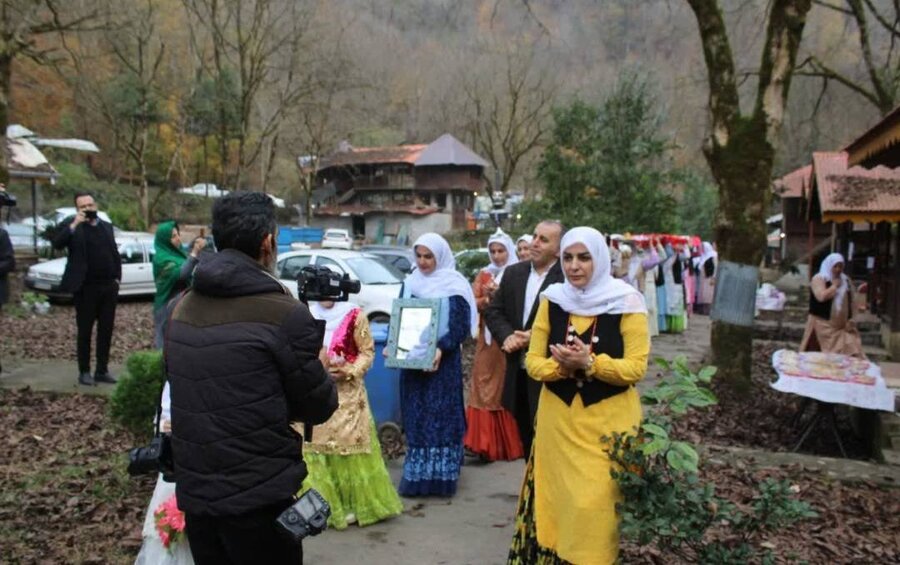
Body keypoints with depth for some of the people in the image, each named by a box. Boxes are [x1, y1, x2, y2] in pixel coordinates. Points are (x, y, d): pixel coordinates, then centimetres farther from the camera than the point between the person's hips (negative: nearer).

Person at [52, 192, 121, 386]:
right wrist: (74, 224, -24)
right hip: (85, 288, -4)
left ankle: (102, 370, 18)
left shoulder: (107, 226, 11)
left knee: (106, 330, 8)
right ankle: (84, 371, 14)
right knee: (85, 331, 5)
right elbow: (57, 243, -20)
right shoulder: (71, 225, -2)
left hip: (109, 286, 4)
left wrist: (117, 277, 8)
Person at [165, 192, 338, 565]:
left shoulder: (178, 310, 3)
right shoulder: (283, 314, -17)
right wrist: (319, 367, 12)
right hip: (257, 497, -6)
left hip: (193, 493, 6)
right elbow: (319, 408, -9)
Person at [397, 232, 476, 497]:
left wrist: (441, 349, -25)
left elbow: (461, 326, -11)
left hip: (443, 361, -5)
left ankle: (440, 476, 6)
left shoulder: (454, 285, -6)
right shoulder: (410, 283, 9)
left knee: (441, 417, -1)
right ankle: (416, 475, 19)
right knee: (416, 416, 9)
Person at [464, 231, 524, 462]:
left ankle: (510, 443, 7)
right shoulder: (484, 275, 13)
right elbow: (473, 304, 7)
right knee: (485, 388, 0)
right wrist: (488, 297, -10)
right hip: (487, 339, 4)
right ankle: (487, 442, 5)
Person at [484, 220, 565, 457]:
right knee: (525, 434, 17)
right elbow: (493, 311, 9)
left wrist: (536, 337, -19)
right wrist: (507, 336, -9)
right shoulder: (513, 273, 9)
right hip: (518, 371, 6)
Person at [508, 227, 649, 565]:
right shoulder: (552, 300, 3)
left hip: (608, 420, -3)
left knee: (598, 502, -1)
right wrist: (562, 366, -19)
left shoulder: (626, 303, -7)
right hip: (558, 418, 3)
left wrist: (590, 363, -25)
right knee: (557, 495, 10)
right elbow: (533, 362, 2)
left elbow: (636, 367, -10)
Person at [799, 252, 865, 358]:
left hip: (842, 325, 6)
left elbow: (850, 301, 18)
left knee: (849, 352, -2)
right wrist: (835, 285, -10)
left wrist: (850, 319, 8)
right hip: (823, 325, -6)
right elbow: (821, 296, -23)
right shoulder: (819, 279, -6)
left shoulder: (845, 280, 13)